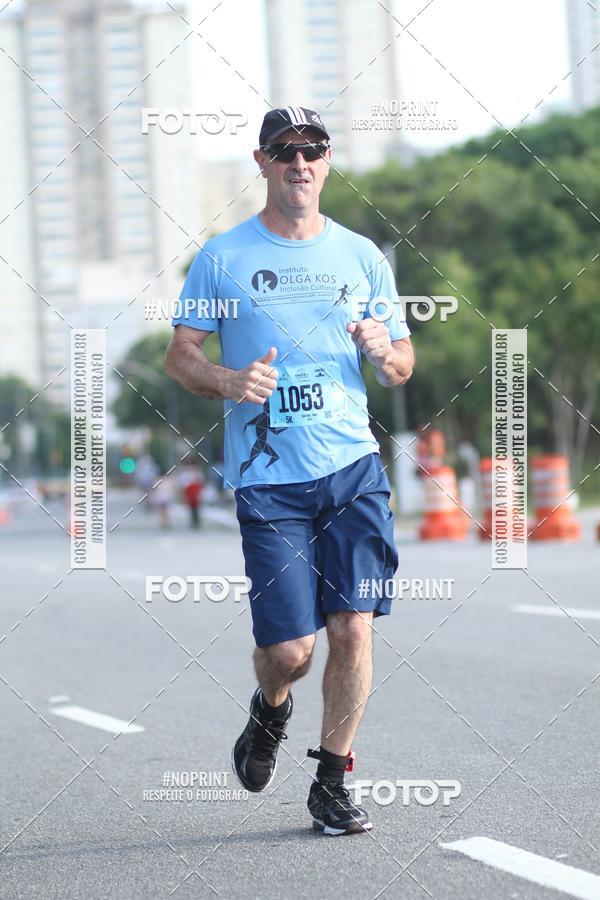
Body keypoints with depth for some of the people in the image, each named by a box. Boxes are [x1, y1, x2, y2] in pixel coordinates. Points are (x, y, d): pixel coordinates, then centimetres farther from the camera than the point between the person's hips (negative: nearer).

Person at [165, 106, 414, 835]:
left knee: (353, 628, -6)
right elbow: (178, 356, 5)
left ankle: (332, 782, 11)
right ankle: (270, 710, 30)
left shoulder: (361, 256, 11)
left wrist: (385, 353, -7)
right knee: (289, 648, -6)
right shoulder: (222, 257, 3)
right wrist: (229, 381, -16)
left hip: (354, 467, 2)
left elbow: (402, 364, 17)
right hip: (267, 479, -2)